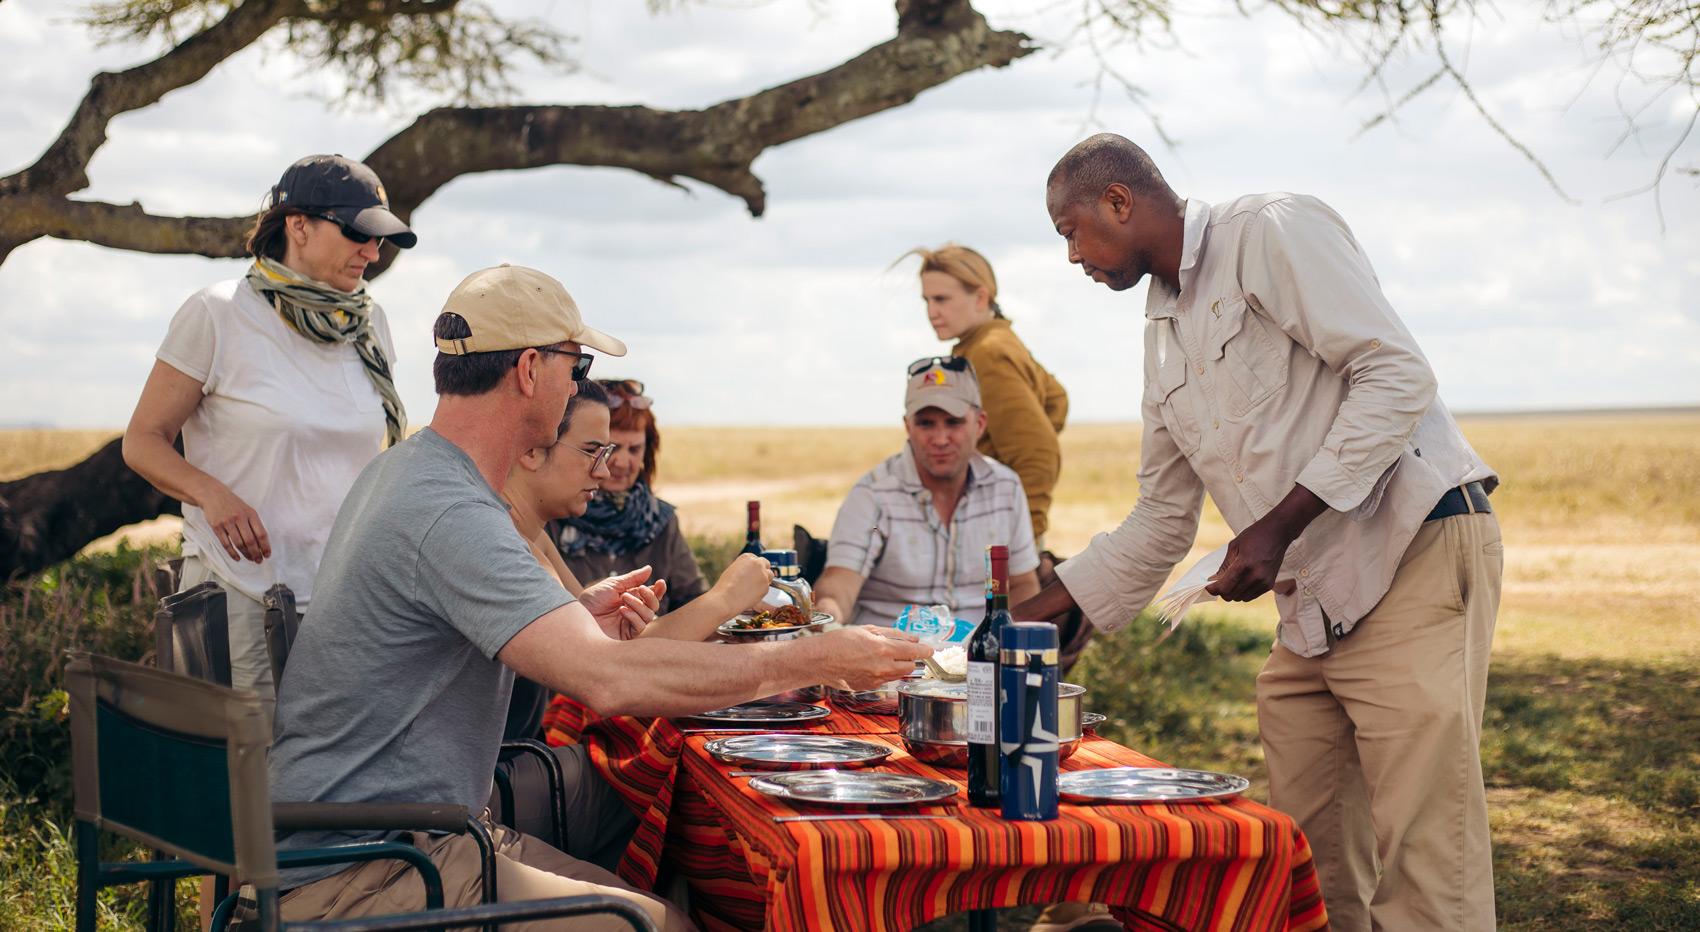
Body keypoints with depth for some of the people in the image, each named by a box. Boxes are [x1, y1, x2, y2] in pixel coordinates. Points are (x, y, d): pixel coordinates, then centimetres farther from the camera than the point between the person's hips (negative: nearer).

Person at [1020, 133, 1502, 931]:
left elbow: (1396, 376, -15)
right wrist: (1027, 618, 21)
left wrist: (1278, 525, -20)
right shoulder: (1164, 333, 19)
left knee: (1420, 865, -11)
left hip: (1417, 555, -9)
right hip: (1315, 608, 9)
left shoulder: (1271, 231, -6)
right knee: (1307, 865, 8)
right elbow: (1162, 519, 24)